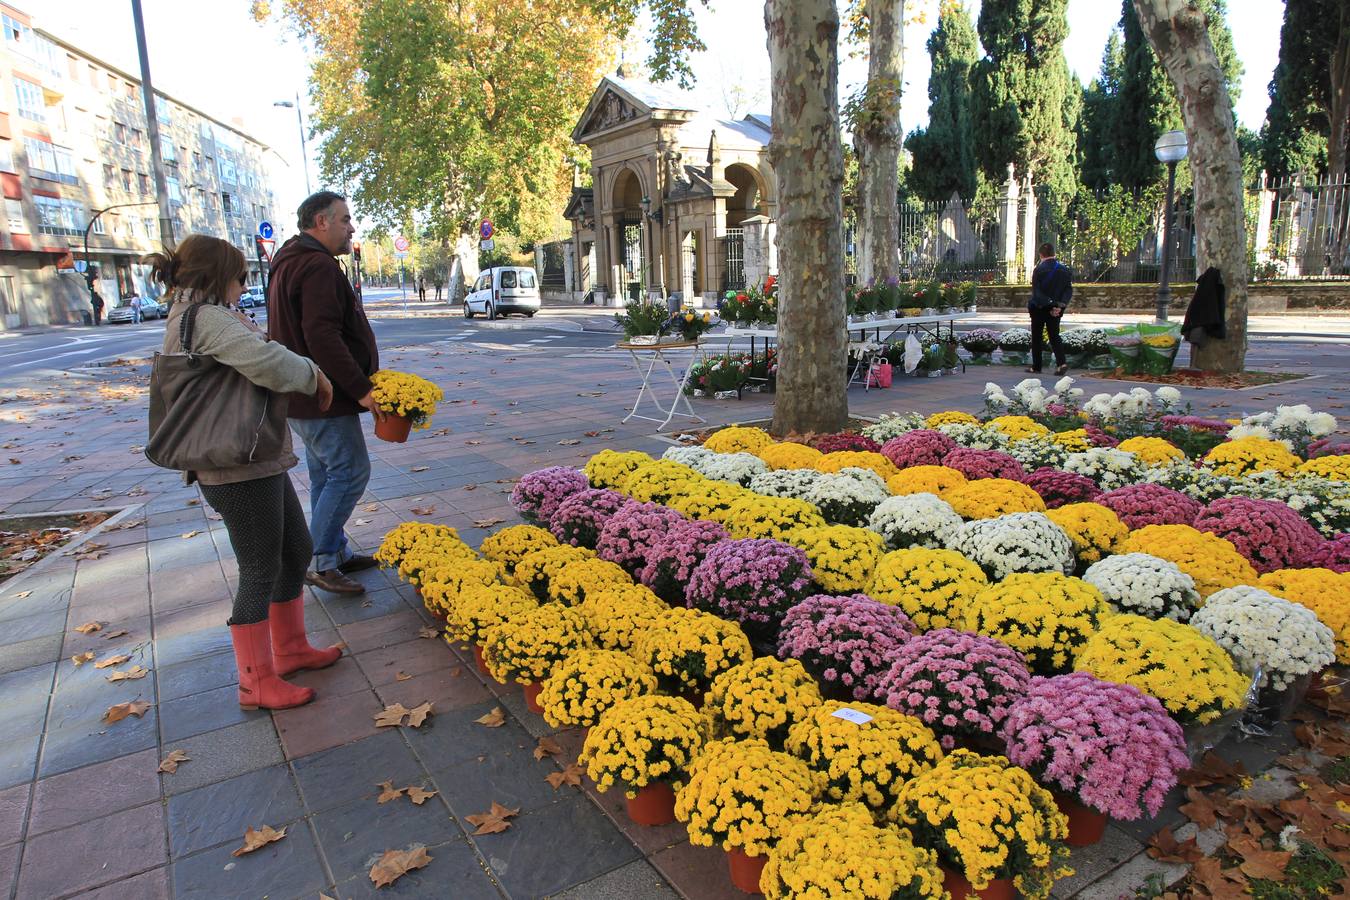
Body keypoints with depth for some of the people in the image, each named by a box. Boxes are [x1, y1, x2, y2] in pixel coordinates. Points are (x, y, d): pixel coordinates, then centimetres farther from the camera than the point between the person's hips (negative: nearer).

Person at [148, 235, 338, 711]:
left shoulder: (189, 317, 17)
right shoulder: (208, 318, -17)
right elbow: (266, 361, -32)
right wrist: (312, 374, -13)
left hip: (261, 464, 11)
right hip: (241, 470, -10)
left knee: (296, 551, 20)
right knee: (260, 572, 1)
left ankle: (290, 648, 35)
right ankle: (257, 682, 16)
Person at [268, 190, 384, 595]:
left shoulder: (292, 264, 19)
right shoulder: (318, 266, -17)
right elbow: (322, 337, -26)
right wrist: (361, 388, -23)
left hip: (304, 395, 11)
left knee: (326, 477, 15)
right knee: (350, 471, -7)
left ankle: (336, 554, 25)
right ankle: (319, 561, -1)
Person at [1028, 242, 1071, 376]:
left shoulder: (1039, 269, -11)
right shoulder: (1064, 269, 3)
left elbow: (1036, 292, -17)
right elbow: (1069, 290, -3)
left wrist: (1048, 304, -15)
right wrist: (1060, 305, -10)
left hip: (1040, 309, -4)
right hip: (1056, 309, 4)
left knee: (1036, 338, 8)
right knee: (1054, 336, 10)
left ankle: (1036, 366, 12)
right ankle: (1061, 363, -9)